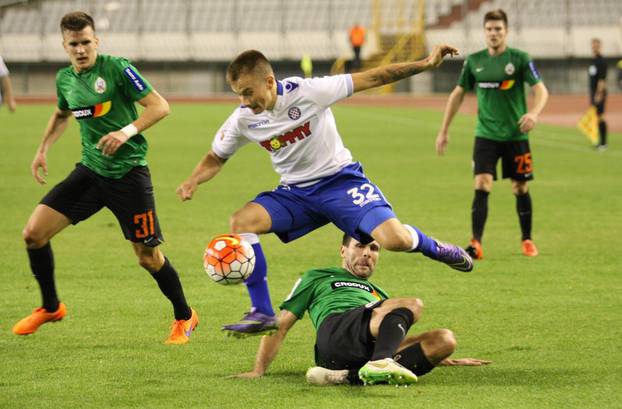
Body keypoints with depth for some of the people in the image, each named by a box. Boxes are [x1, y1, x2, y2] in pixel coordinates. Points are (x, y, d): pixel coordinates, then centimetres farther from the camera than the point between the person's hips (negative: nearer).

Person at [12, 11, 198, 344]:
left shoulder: (117, 68, -12)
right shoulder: (64, 79, 6)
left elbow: (159, 106, -13)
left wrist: (127, 131, -26)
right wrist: (43, 149, 18)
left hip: (128, 172, -5)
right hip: (90, 170, 5)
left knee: (149, 257, -1)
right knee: (33, 233, -5)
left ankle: (184, 317, 24)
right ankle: (50, 307, 16)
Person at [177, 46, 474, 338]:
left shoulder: (306, 92, -20)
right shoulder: (242, 120, -7)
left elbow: (372, 79, -15)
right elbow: (215, 158, 10)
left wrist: (426, 64, -19)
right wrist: (193, 181, -12)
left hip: (339, 179, -4)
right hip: (296, 192, 4)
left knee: (395, 240, -24)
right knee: (241, 222, -21)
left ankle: (432, 248, 15)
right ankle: (262, 314, -14)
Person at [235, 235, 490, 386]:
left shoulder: (376, 293, 43)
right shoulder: (317, 278, 30)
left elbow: (400, 336, 42)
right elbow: (281, 326, 21)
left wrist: (444, 358, 28)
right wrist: (258, 370, 6)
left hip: (372, 347, 5)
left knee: (445, 339, -21)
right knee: (411, 305, -25)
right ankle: (379, 364, -56)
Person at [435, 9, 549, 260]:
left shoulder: (519, 59, -5)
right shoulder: (474, 61, 4)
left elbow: (541, 90, -10)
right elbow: (458, 94, 14)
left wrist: (534, 113, -32)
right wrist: (444, 131, 13)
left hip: (515, 135, -1)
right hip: (486, 135, 1)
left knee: (520, 188, 8)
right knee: (482, 186, -13)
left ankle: (527, 240, 27)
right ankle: (476, 244, -17)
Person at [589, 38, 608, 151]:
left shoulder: (601, 61, -12)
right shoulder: (593, 61, 15)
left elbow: (602, 79, -18)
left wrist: (599, 94, -22)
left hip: (599, 93, -9)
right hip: (594, 93, 9)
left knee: (601, 116, -8)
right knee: (597, 117, 10)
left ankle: (604, 143, -6)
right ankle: (600, 141, 15)